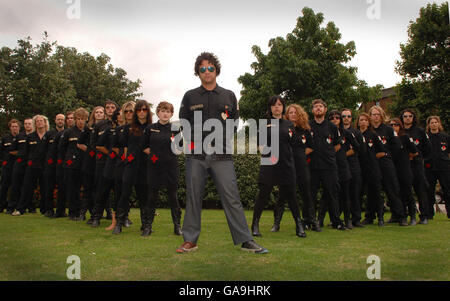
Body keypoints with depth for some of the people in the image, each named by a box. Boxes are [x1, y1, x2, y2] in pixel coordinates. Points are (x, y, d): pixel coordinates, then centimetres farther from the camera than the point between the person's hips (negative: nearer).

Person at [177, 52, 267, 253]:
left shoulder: (229, 96, 13)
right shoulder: (190, 97, 12)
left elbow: (234, 121, 17)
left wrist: (222, 137, 3)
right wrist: (192, 140, 0)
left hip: (221, 154, 0)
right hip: (196, 154, 1)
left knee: (231, 197, -5)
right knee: (193, 197, 4)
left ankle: (245, 240, 0)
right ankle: (190, 240, 15)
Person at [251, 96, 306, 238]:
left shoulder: (289, 125, 13)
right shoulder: (265, 124, 5)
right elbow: (261, 144, 3)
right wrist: (269, 154, -12)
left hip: (287, 165, 3)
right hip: (269, 165, -2)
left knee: (290, 194, 3)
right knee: (264, 194, -2)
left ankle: (299, 225, 12)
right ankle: (255, 224, 9)